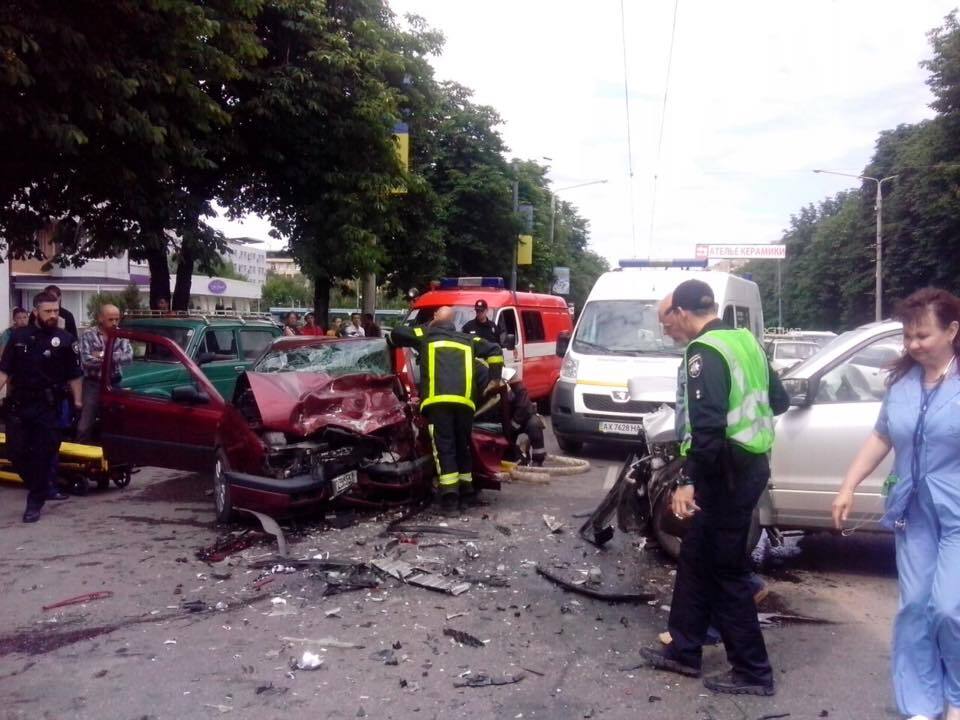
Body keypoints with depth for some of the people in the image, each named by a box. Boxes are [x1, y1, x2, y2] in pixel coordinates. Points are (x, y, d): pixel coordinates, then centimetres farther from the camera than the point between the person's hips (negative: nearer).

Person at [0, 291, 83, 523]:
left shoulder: (65, 340, -2)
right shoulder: (19, 336, 6)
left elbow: (74, 376, 1)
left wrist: (77, 402, -3)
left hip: (48, 406, -3)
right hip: (19, 404, 3)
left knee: (43, 455, -1)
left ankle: (35, 503, 9)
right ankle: (44, 486, 27)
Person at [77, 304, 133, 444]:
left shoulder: (121, 336, 4)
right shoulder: (88, 336, -4)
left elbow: (129, 356, -13)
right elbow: (86, 361, -18)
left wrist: (105, 355, -18)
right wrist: (114, 358, -16)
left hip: (114, 384, 3)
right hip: (93, 385, -2)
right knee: (85, 425, 0)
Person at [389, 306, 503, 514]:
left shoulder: (426, 335, 18)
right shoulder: (467, 340, 26)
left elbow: (396, 333, 19)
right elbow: (494, 351, 23)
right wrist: (495, 379, 26)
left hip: (438, 400, -3)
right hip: (464, 400, 3)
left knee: (444, 447, -6)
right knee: (463, 445, 17)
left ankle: (450, 497, -15)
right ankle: (467, 491, 24)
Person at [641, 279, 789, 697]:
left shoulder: (704, 352, -17)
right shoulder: (744, 341, 10)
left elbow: (707, 427, -26)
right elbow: (779, 401, 18)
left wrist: (688, 481, -23)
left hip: (727, 472, -10)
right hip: (750, 464, 10)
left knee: (726, 571, 2)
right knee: (695, 559, 17)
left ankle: (752, 671, 14)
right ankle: (684, 651, 27)